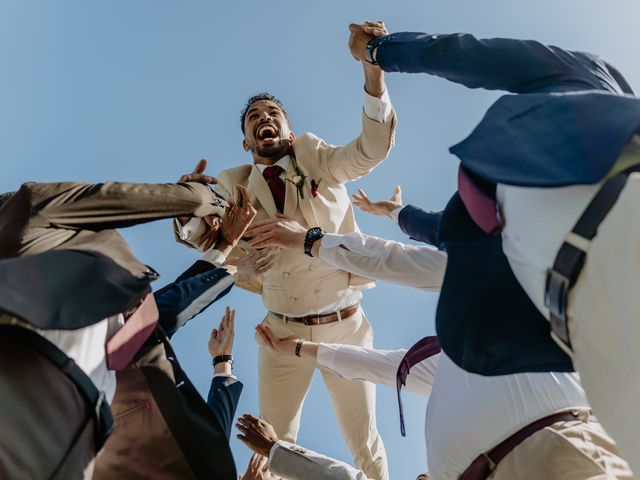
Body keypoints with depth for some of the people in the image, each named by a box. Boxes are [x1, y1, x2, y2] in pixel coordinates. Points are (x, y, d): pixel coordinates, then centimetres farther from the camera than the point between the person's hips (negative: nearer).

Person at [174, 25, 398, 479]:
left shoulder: (319, 160, -3)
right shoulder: (238, 185, 0)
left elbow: (372, 150, -18)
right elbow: (193, 230, -8)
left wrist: (373, 71, -32)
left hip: (345, 326, -1)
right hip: (283, 332, 1)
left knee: (364, 442, 13)